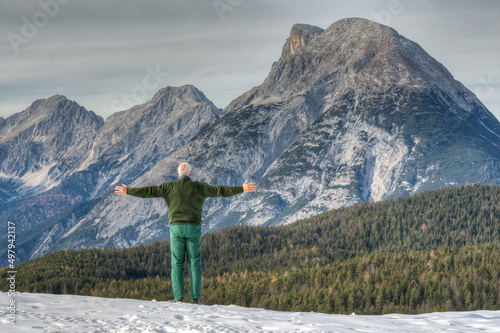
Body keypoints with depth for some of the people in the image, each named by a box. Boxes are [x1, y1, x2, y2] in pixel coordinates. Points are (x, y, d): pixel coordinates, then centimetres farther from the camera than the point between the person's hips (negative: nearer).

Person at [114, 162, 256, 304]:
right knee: (195, 264, 5)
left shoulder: (169, 187, 5)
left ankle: (178, 298, -1)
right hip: (194, 229, 0)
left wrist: (128, 191, 17)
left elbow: (148, 191, 7)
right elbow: (220, 190, 1)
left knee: (177, 264, 4)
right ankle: (195, 298, 0)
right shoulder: (199, 187, 3)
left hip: (176, 228, 0)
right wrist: (242, 189, 5)